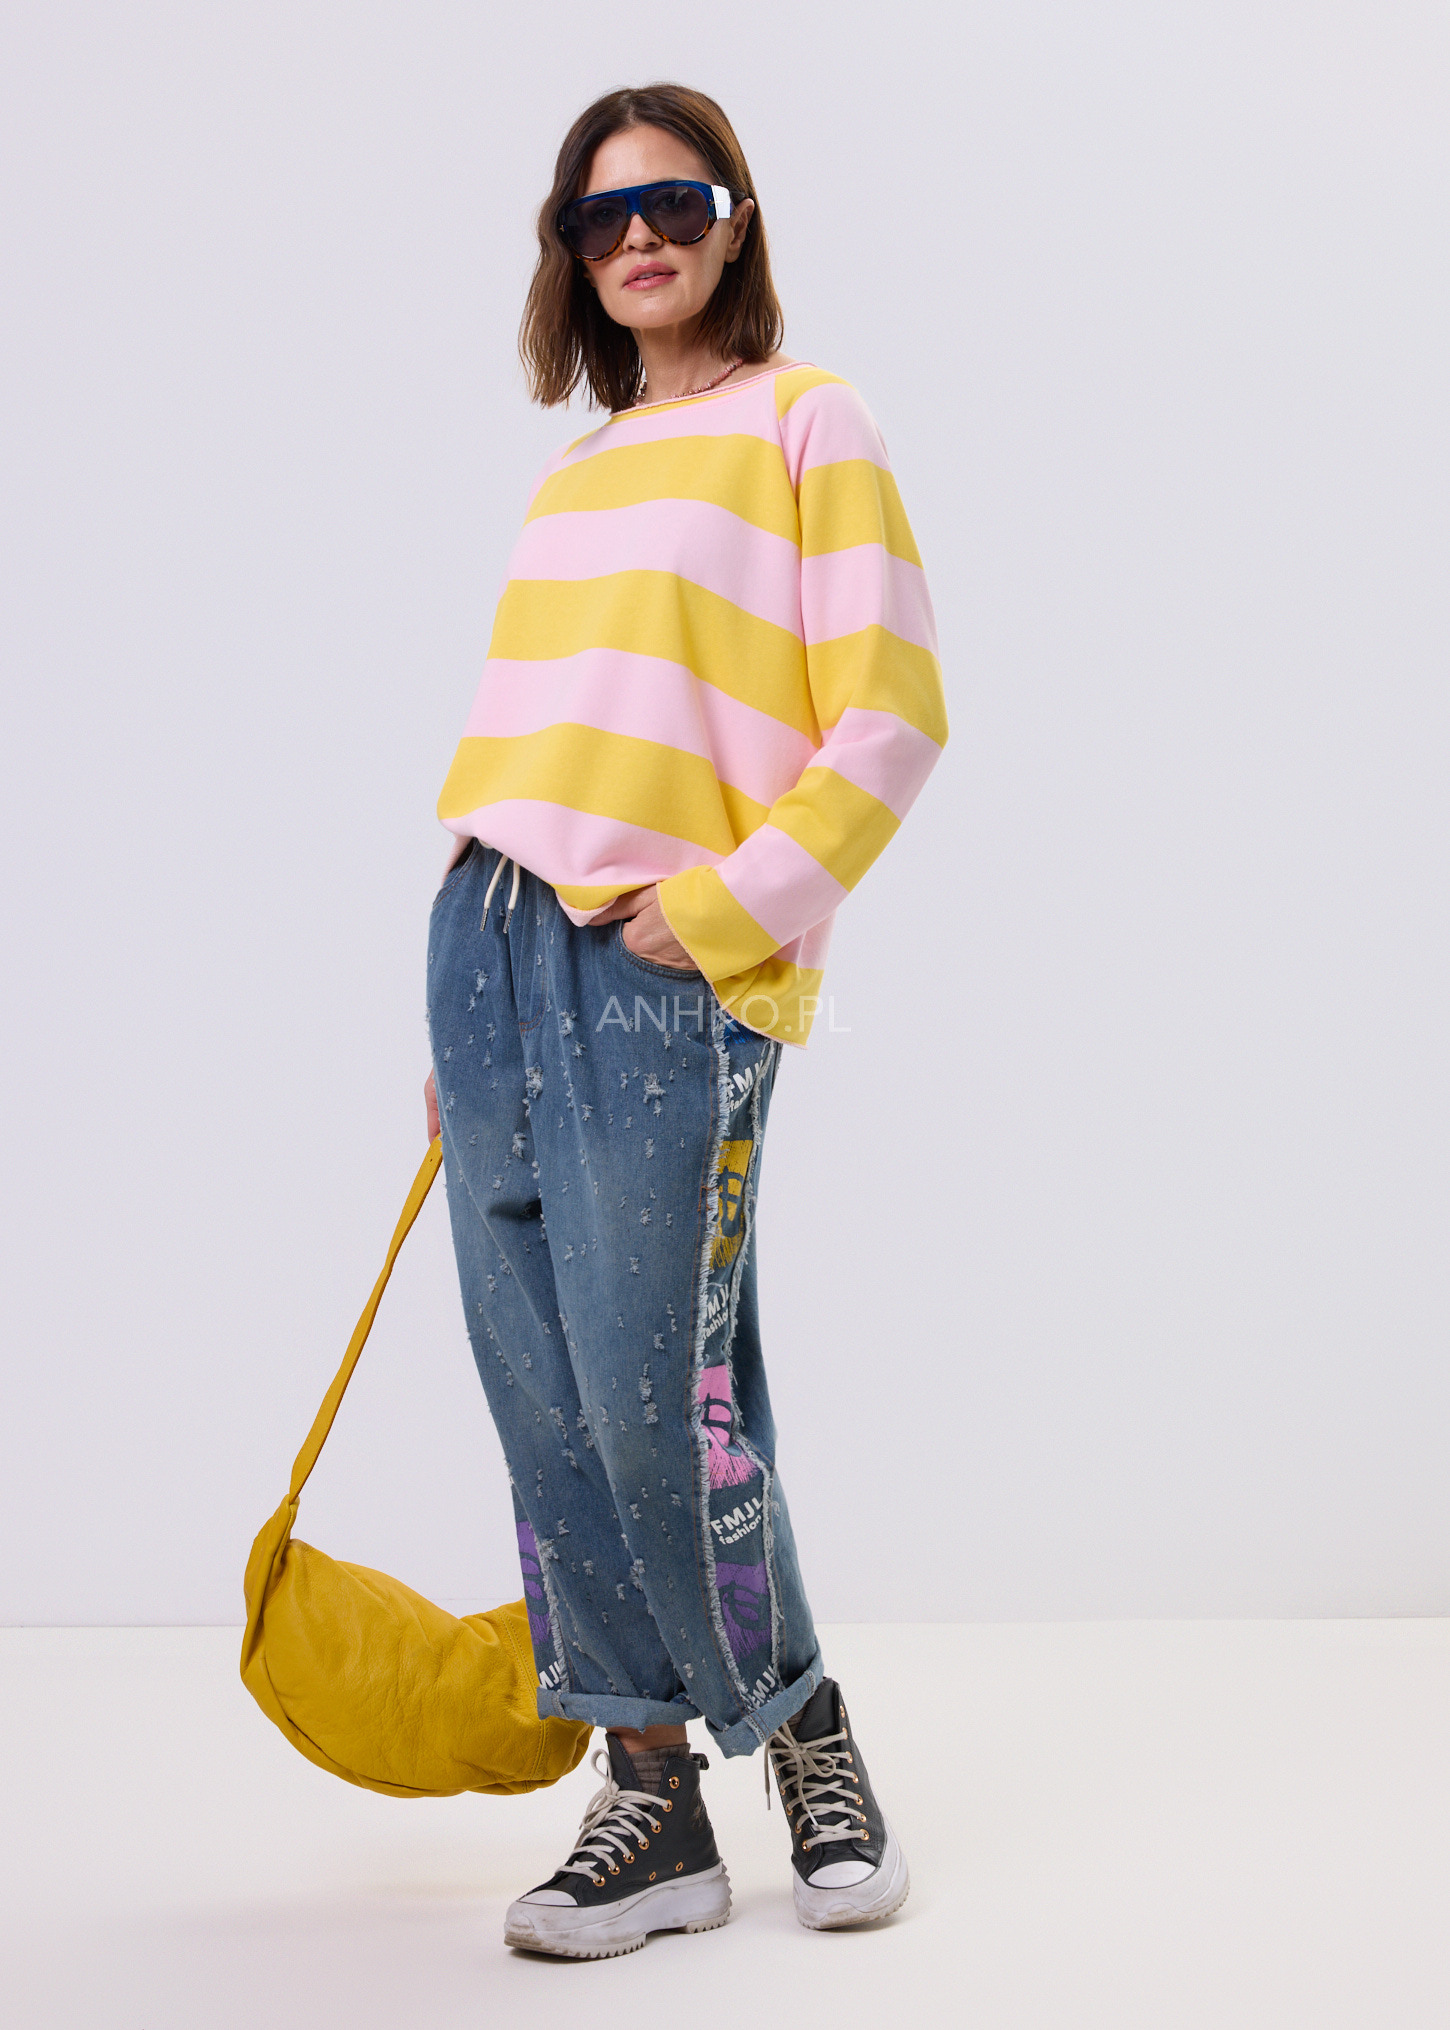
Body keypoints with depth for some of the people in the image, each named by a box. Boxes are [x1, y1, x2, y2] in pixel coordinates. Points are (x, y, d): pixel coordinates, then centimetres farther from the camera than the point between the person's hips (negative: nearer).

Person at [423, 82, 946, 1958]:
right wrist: (467, 1021, 17)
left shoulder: (801, 422, 2)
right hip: (487, 950, 6)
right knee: (548, 1408, 3)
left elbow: (893, 717, -6)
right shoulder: (574, 474, 20)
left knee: (655, 1409, -9)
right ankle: (651, 1806, 12)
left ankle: (804, 1737, 14)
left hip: (666, 978, -6)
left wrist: (717, 910, -13)